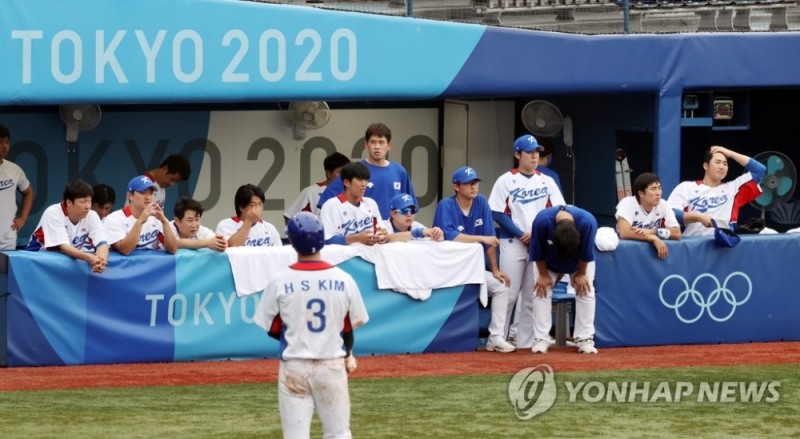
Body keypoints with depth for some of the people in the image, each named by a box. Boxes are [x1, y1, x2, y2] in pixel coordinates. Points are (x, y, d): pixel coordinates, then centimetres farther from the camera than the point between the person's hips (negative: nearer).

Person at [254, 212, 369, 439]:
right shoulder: (343, 280, -6)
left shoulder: (280, 282, -9)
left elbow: (272, 330, 1)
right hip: (332, 367, 1)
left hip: (294, 368, -1)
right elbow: (349, 328, 4)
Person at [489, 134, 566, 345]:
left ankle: (524, 339, 11)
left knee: (533, 293, 4)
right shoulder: (506, 181, -1)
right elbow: (497, 213, -6)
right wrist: (521, 235, -13)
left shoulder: (547, 182, 9)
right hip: (512, 243, -4)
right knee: (509, 293, -8)